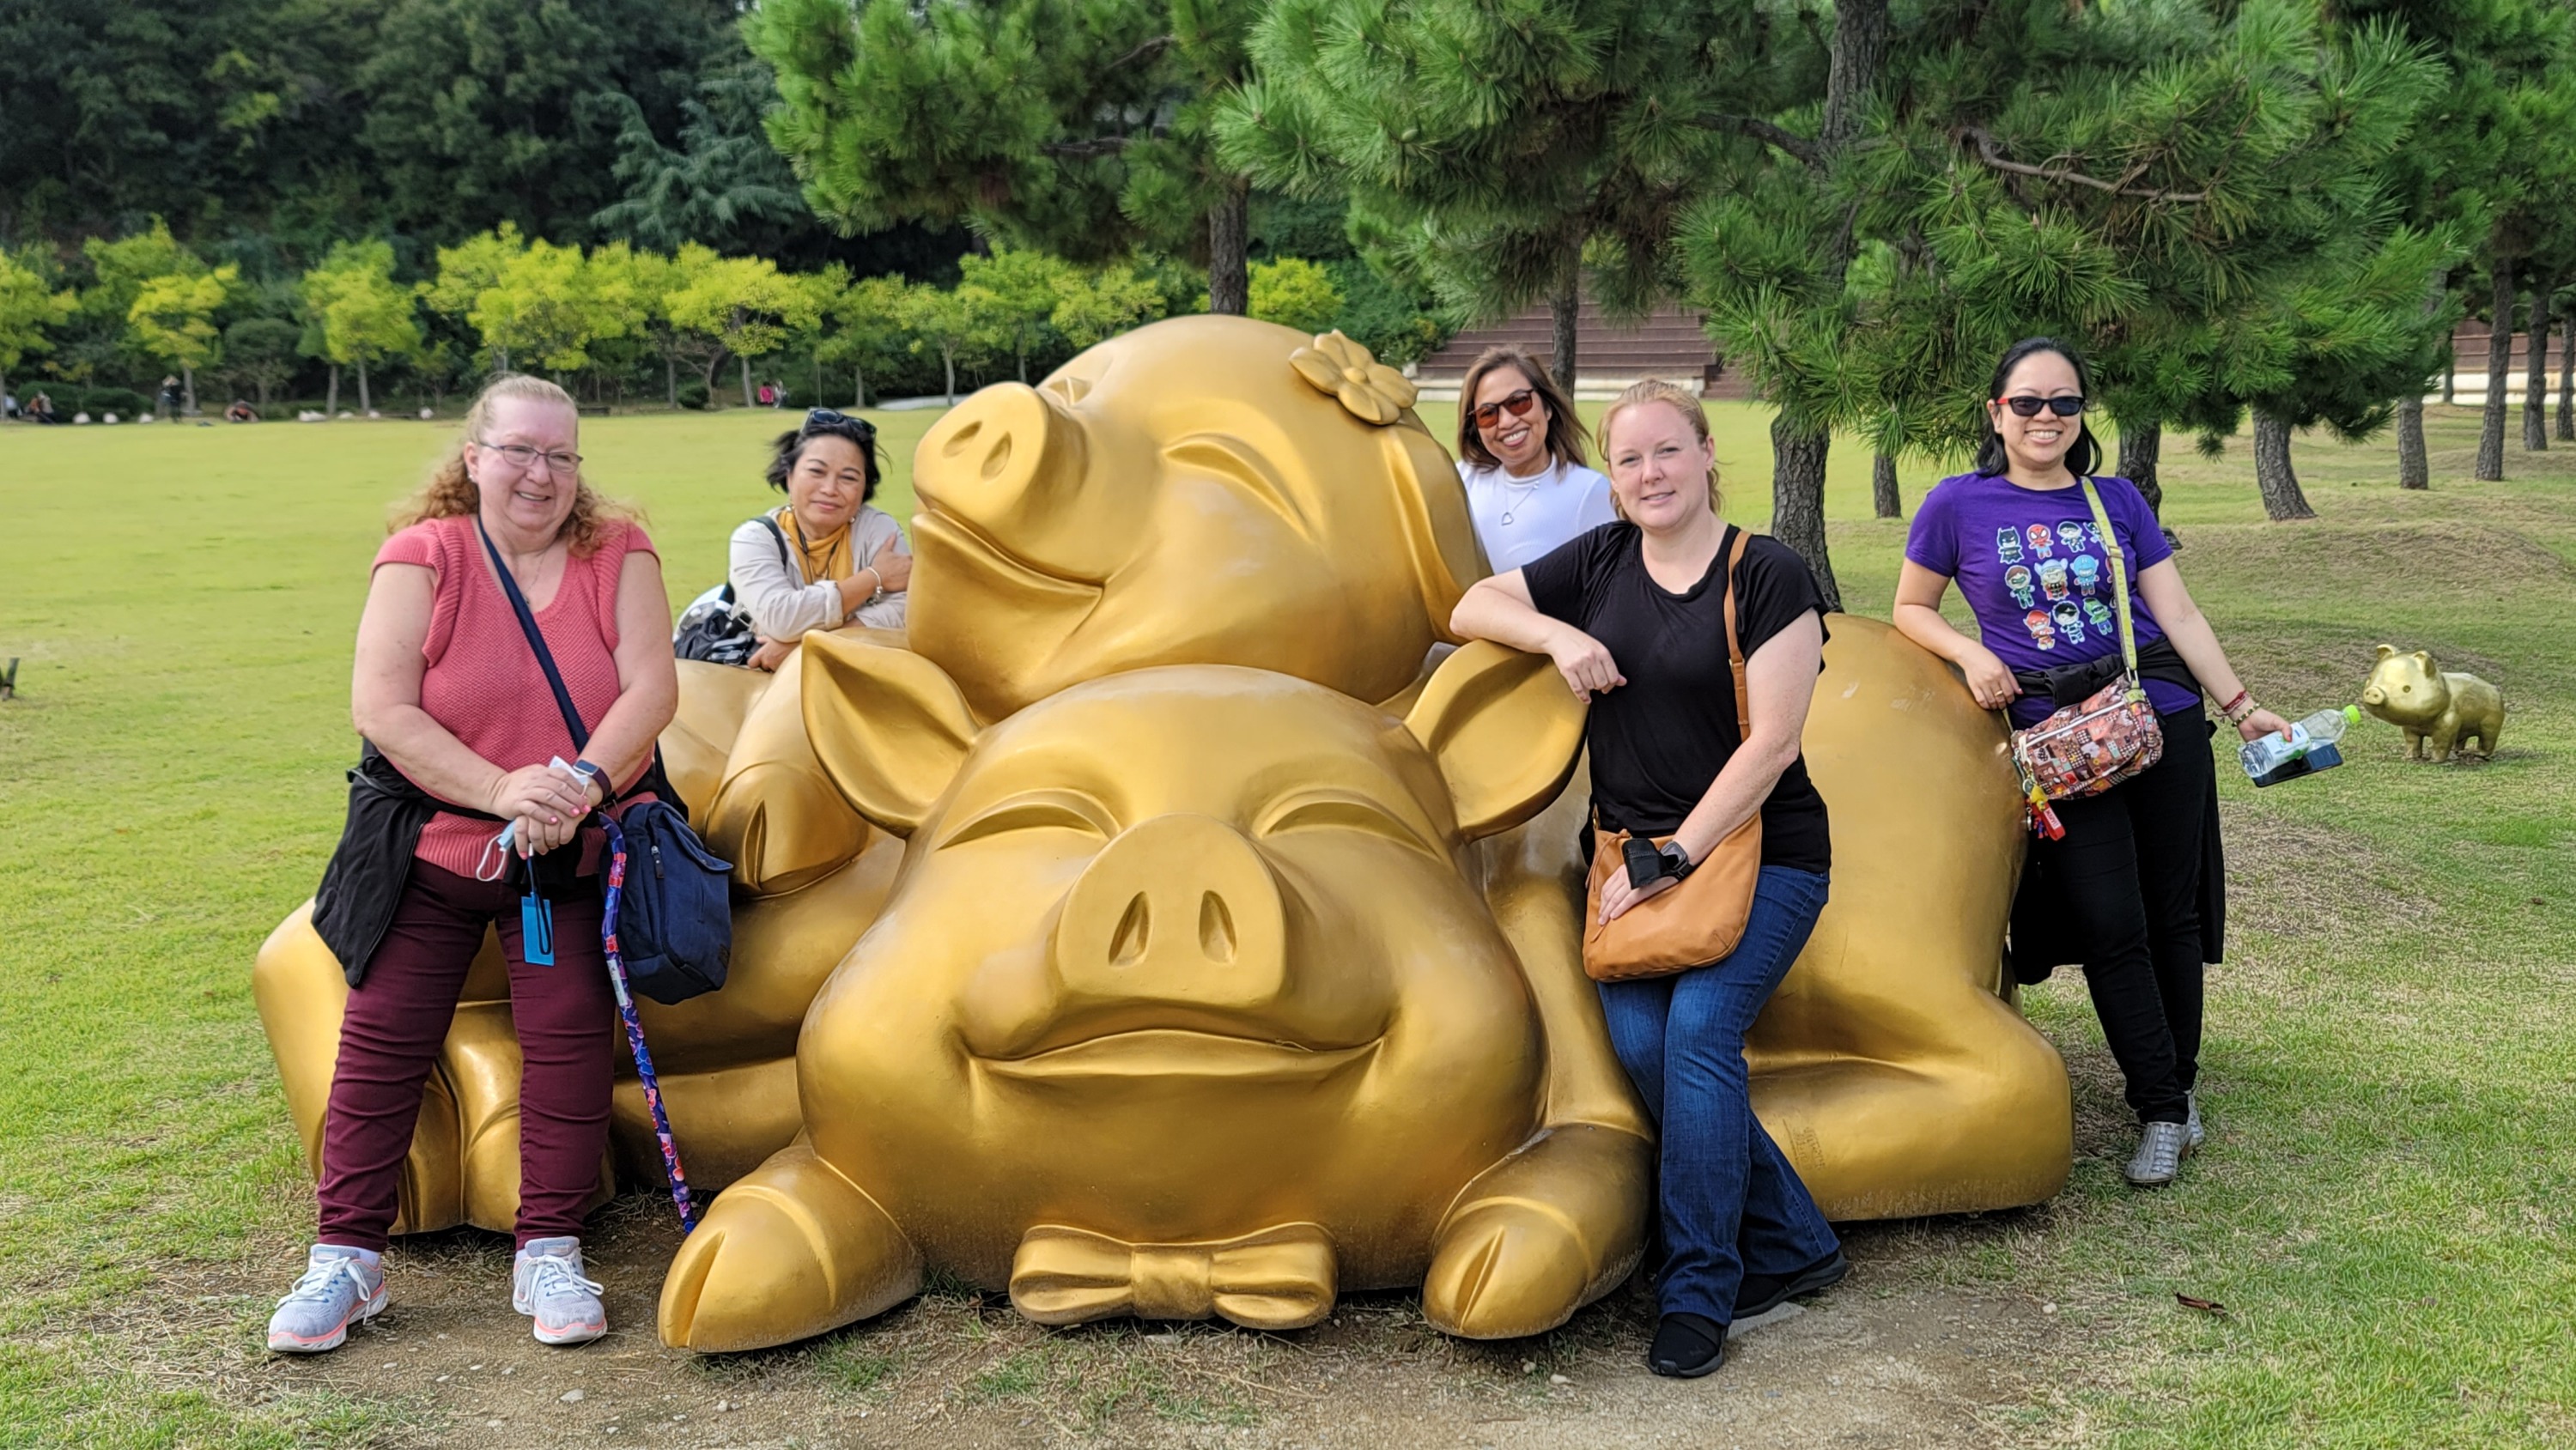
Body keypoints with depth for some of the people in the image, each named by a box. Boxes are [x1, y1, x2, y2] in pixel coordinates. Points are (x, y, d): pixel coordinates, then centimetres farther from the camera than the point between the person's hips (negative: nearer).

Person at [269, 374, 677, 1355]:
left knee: (570, 1033, -6)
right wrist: (501, 789, -26)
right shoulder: (423, 557, -7)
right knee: (384, 1039, -1)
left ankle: (550, 1253, 4)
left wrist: (583, 779, -29)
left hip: (568, 860, 1)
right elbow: (380, 709, -15)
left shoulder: (618, 553, -3)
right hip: (431, 844, 0)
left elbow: (651, 688, -12)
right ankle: (346, 1257, 11)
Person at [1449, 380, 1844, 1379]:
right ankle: (1792, 1245, 4)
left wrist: (1673, 858, -15)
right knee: (1638, 1038, -13)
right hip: (1633, 848, 5)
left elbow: (1771, 741, -12)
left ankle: (1698, 1292, -9)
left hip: (1759, 849, -4)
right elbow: (1472, 607, 14)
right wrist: (1558, 634, -7)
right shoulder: (1599, 562, 9)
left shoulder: (1766, 576, -7)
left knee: (1698, 1026, -22)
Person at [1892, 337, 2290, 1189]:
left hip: (2163, 721, 2)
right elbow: (1910, 609, 10)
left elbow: (2179, 615, 8)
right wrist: (1971, 653, -8)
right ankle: (2163, 1108, 6)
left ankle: (2179, 1080, 23)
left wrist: (2240, 706, 3)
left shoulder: (2118, 501, 9)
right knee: (2111, 926, -6)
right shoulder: (1959, 505, 2)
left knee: (2173, 913, 6)